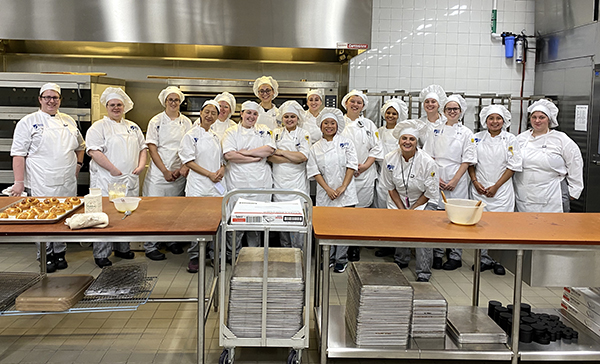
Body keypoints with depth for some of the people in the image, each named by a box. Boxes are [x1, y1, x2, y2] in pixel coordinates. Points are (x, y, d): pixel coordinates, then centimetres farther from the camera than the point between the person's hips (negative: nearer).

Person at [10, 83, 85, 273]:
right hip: (41, 184, -4)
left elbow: (80, 146, 25)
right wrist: (19, 182, -11)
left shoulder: (69, 121, 13)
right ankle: (46, 257, 16)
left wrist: (78, 164, 10)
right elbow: (18, 154, -5)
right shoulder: (28, 122, -1)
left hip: (67, 183, 5)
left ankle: (60, 253, 25)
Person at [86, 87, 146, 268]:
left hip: (130, 180, 6)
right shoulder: (99, 127, -3)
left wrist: (141, 165, 1)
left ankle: (122, 248, 28)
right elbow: (94, 151, -13)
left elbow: (142, 148, 19)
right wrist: (114, 170, -17)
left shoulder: (133, 127, 16)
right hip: (106, 180, -6)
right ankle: (101, 255, 7)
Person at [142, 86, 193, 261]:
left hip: (179, 173, 3)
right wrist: (165, 171, -12)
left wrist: (184, 168, -9)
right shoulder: (156, 121, -1)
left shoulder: (186, 122, 7)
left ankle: (172, 241, 26)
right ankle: (150, 246, 7)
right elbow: (152, 148, -6)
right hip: (158, 172, -3)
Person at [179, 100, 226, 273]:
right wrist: (209, 174, -13)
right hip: (198, 184, -5)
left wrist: (222, 169, -2)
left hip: (217, 184, 5)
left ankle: (214, 254, 18)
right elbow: (188, 161, -8)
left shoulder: (216, 137, 15)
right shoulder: (191, 135, -2)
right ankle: (194, 257, 10)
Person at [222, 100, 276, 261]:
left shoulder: (264, 130, 13)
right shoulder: (231, 132, 6)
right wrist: (255, 158, -11)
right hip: (237, 182, -2)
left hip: (259, 182, 2)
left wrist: (245, 152, -9)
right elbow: (228, 155, -10)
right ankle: (233, 255, 14)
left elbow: (270, 149, -5)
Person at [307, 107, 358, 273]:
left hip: (345, 193, -1)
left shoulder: (346, 142, 4)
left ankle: (341, 260, 11)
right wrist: (328, 189, -9)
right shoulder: (315, 148, 7)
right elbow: (314, 172, 2)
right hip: (325, 194, 1)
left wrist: (342, 187, -10)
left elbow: (352, 166, -1)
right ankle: (328, 259, 19)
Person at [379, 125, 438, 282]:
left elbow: (430, 193, -12)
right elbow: (390, 187, -1)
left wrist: (411, 210, -12)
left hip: (421, 202, -3)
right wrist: (401, 209, -7)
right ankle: (401, 260, 18)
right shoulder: (390, 159, -11)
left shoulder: (427, 162, -20)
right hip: (398, 200, 3)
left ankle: (423, 273, -5)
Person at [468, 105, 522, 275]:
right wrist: (475, 181, -3)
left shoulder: (510, 140, 2)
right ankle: (485, 258, 13)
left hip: (501, 189, -2)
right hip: (479, 189, 2)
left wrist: (496, 186, -7)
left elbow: (513, 166, -1)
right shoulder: (477, 138, 8)